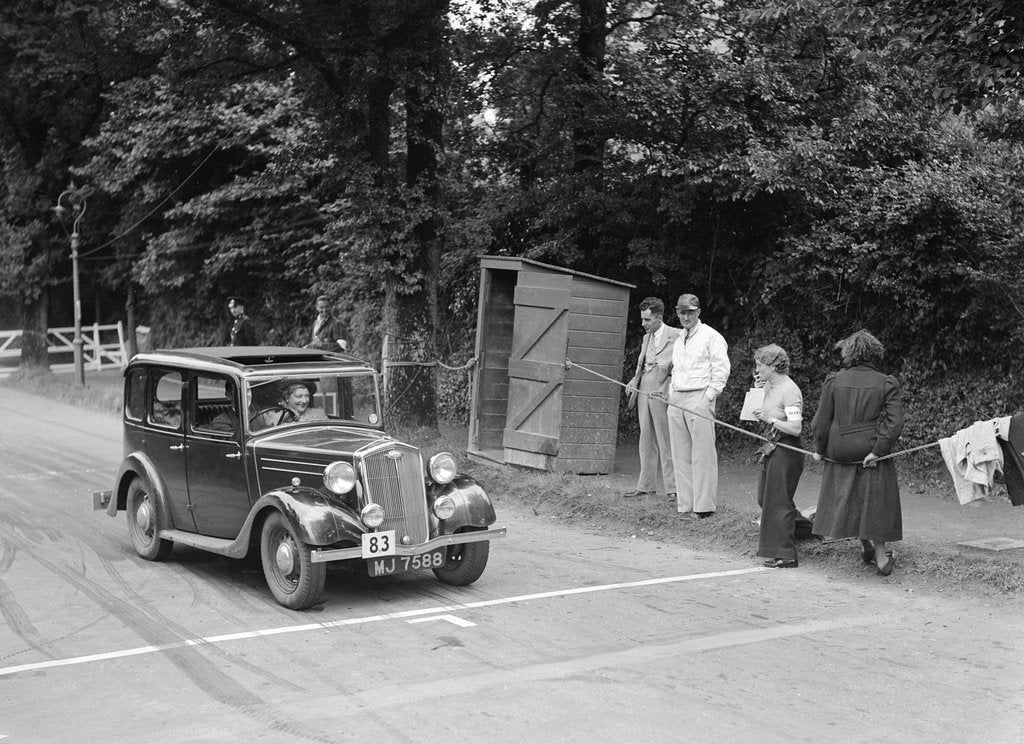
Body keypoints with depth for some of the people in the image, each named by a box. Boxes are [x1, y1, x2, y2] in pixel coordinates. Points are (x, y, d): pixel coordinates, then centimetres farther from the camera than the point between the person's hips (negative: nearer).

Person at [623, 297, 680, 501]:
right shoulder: (646, 337, 17)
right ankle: (645, 486, 17)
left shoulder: (676, 336, -7)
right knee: (646, 442, 11)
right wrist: (635, 380, 10)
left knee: (666, 443, -4)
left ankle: (672, 488, 2)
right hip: (644, 393, 7)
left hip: (662, 395, -7)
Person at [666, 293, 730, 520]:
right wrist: (672, 393, 14)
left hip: (699, 399, -7)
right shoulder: (678, 339, 20)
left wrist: (708, 397, -12)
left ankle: (703, 506, -4)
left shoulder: (711, 336, -1)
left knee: (702, 455, -7)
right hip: (676, 400, 7)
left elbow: (721, 369, -7)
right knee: (681, 456, 4)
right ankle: (686, 505, 8)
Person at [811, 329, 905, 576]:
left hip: (839, 452, 1)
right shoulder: (887, 384, -2)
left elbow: (821, 422, 0)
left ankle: (866, 546, 25)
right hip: (871, 451, -1)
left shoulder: (834, 381, -1)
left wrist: (820, 449, 11)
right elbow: (895, 422, -12)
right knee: (875, 501, 9)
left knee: (847, 499, 18)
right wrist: (878, 451, -10)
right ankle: (880, 554, 10)